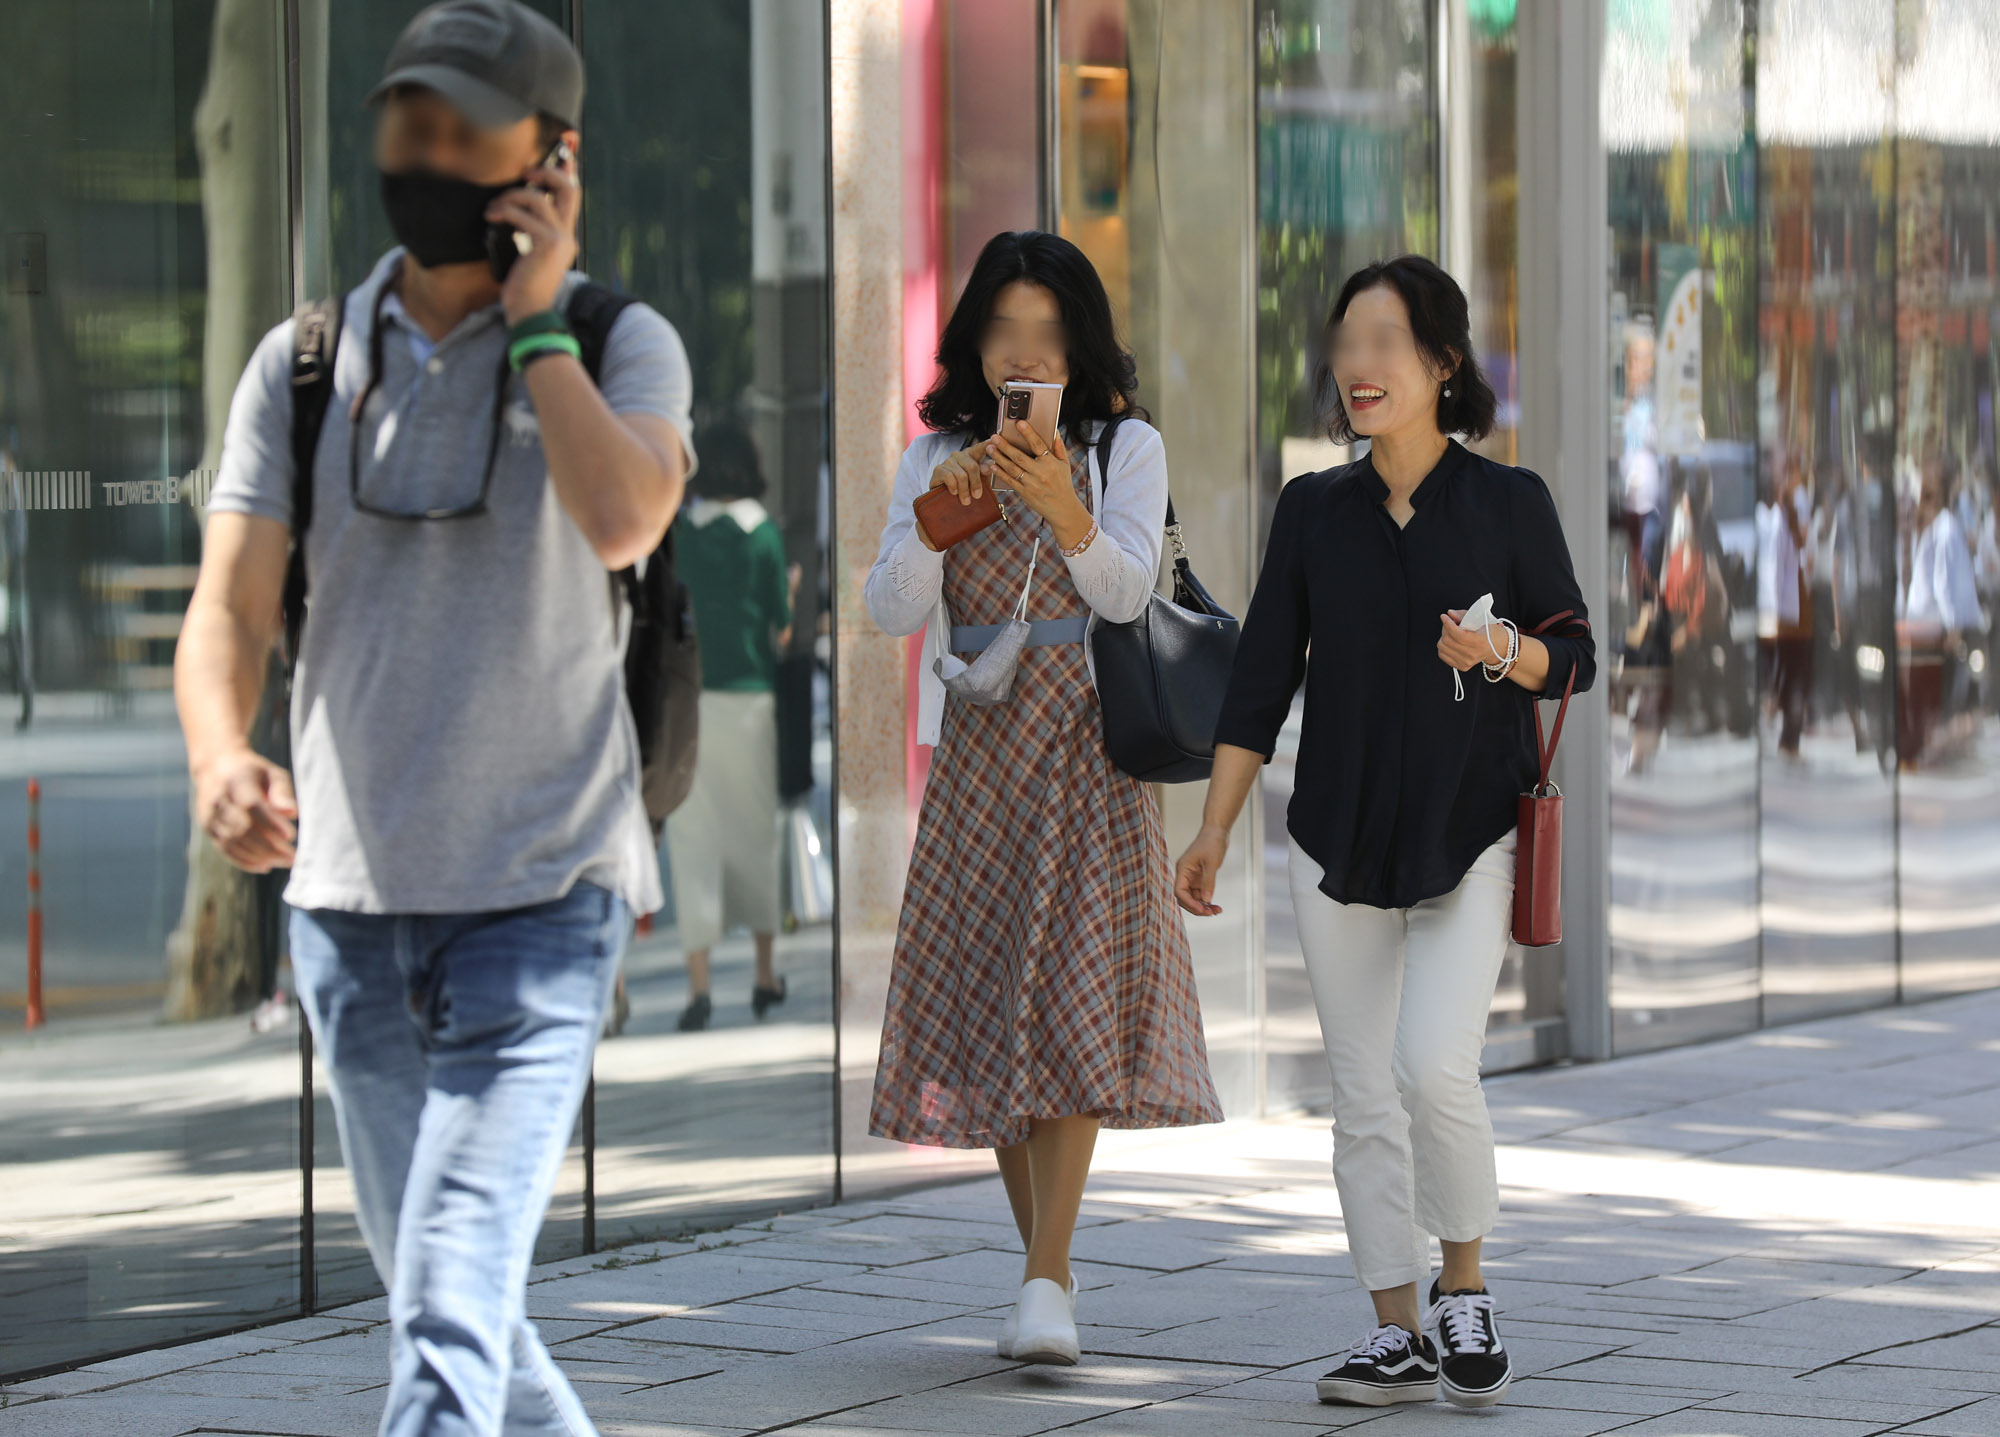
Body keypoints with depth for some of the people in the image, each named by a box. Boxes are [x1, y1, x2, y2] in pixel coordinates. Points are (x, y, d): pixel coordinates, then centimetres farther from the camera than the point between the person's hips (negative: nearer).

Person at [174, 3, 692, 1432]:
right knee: (433, 1284, 17)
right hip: (348, 892, 5)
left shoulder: (621, 345, -3)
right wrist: (222, 763, -24)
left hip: (540, 896, -5)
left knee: (452, 1308, -16)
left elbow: (623, 521, -25)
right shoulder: (304, 359, 5)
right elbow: (228, 613, -3)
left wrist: (533, 316, -16)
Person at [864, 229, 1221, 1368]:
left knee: (1077, 998, -13)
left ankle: (1048, 1282, -17)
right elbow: (895, 611, 0)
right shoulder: (936, 460, 9)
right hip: (977, 751, 3)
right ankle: (1046, 1259, 15)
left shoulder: (1127, 450, 3)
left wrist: (1063, 509, -27)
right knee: (986, 1000, 2)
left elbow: (1126, 593, -10)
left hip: (1090, 749, -3)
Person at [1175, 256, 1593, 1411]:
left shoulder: (1509, 503, -3)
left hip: (1470, 834, -3)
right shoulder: (1314, 511, 4)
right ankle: (1400, 1337, 12)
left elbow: (1575, 657, 3)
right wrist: (1214, 832, 3)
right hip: (1340, 836, 3)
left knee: (1436, 1069, -18)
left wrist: (1501, 652, -19)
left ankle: (1466, 1290, 4)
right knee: (1365, 1098, 4)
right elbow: (1263, 676, 6)